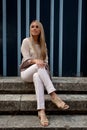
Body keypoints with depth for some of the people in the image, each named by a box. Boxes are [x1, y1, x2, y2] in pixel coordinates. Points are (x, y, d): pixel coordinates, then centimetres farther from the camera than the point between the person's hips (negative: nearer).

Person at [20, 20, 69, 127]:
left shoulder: (43, 44, 15)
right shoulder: (26, 41, 1)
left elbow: (45, 60, 6)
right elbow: (26, 59, -11)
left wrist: (44, 65, -18)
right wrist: (35, 61, -33)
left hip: (38, 73, 3)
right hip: (26, 72, -2)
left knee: (37, 76, -39)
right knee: (39, 66, -38)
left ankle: (41, 111, -54)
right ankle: (53, 96, -48)